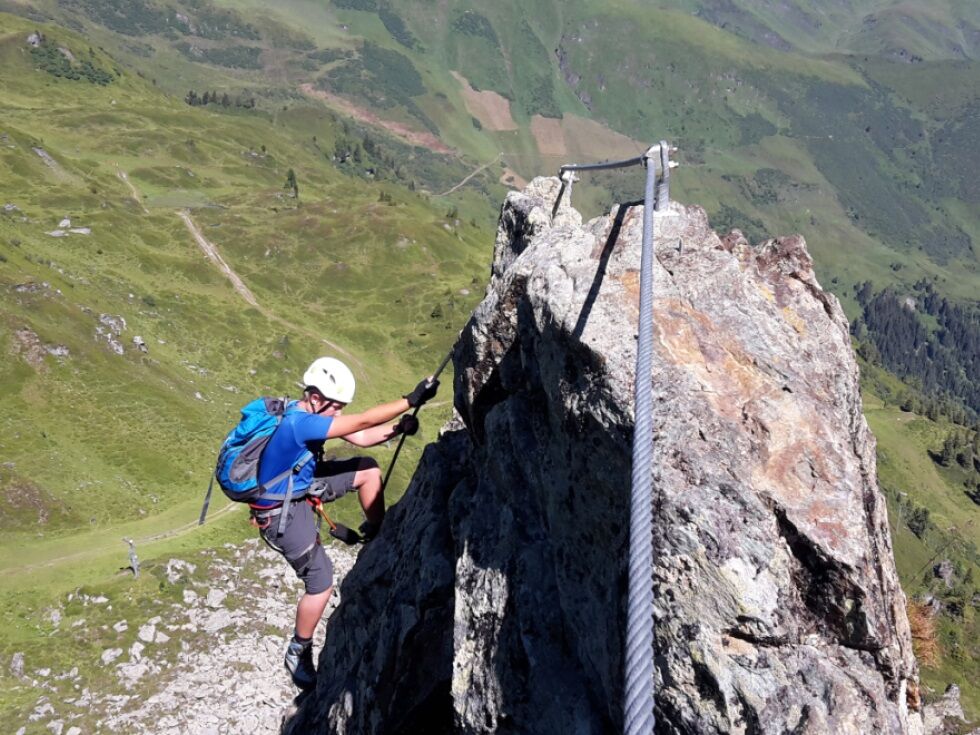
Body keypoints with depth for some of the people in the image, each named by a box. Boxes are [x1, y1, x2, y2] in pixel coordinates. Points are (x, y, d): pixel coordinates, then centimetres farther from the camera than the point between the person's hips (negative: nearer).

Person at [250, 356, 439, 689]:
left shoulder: (314, 411, -5)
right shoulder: (299, 424, -34)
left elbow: (361, 437, -1)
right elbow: (365, 421, -36)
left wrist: (396, 429, -18)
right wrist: (411, 400, -34)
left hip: (301, 487, 9)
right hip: (282, 513, -9)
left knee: (368, 469, 7)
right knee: (321, 583, -6)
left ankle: (377, 534, 25)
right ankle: (298, 654, 13)